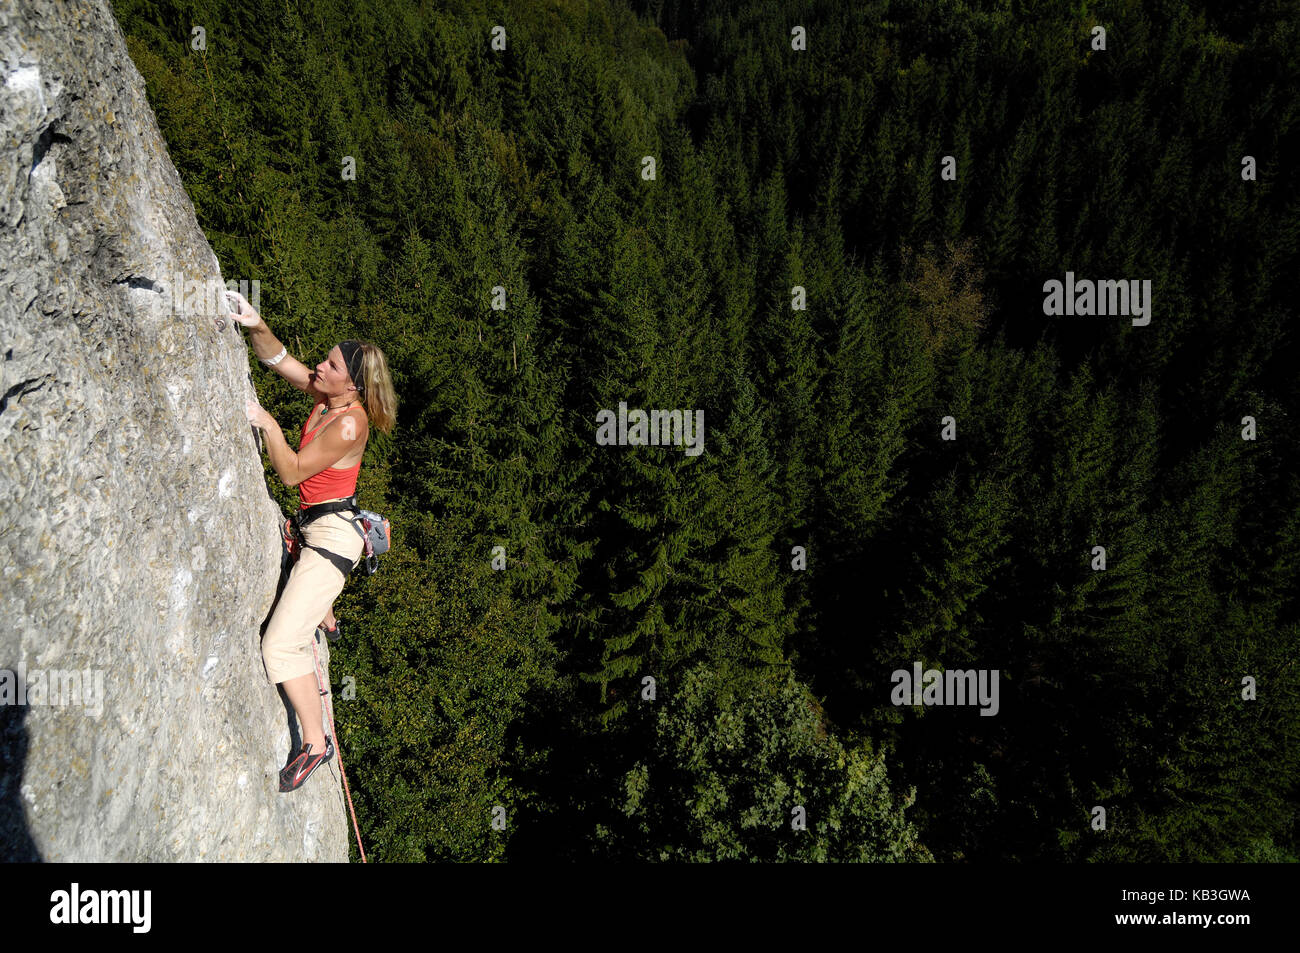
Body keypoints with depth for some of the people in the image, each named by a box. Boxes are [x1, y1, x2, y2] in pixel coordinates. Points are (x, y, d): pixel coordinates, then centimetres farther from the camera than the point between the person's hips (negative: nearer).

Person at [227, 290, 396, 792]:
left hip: (332, 533, -10)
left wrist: (267, 424, -19)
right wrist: (255, 324, -14)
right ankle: (326, 622, 76)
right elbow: (277, 358, 3)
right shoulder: (326, 395, -1)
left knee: (280, 645, -14)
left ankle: (315, 742, -5)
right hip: (319, 525, 10)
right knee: (309, 582, 44)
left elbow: (293, 472, -21)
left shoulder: (349, 423, -25)